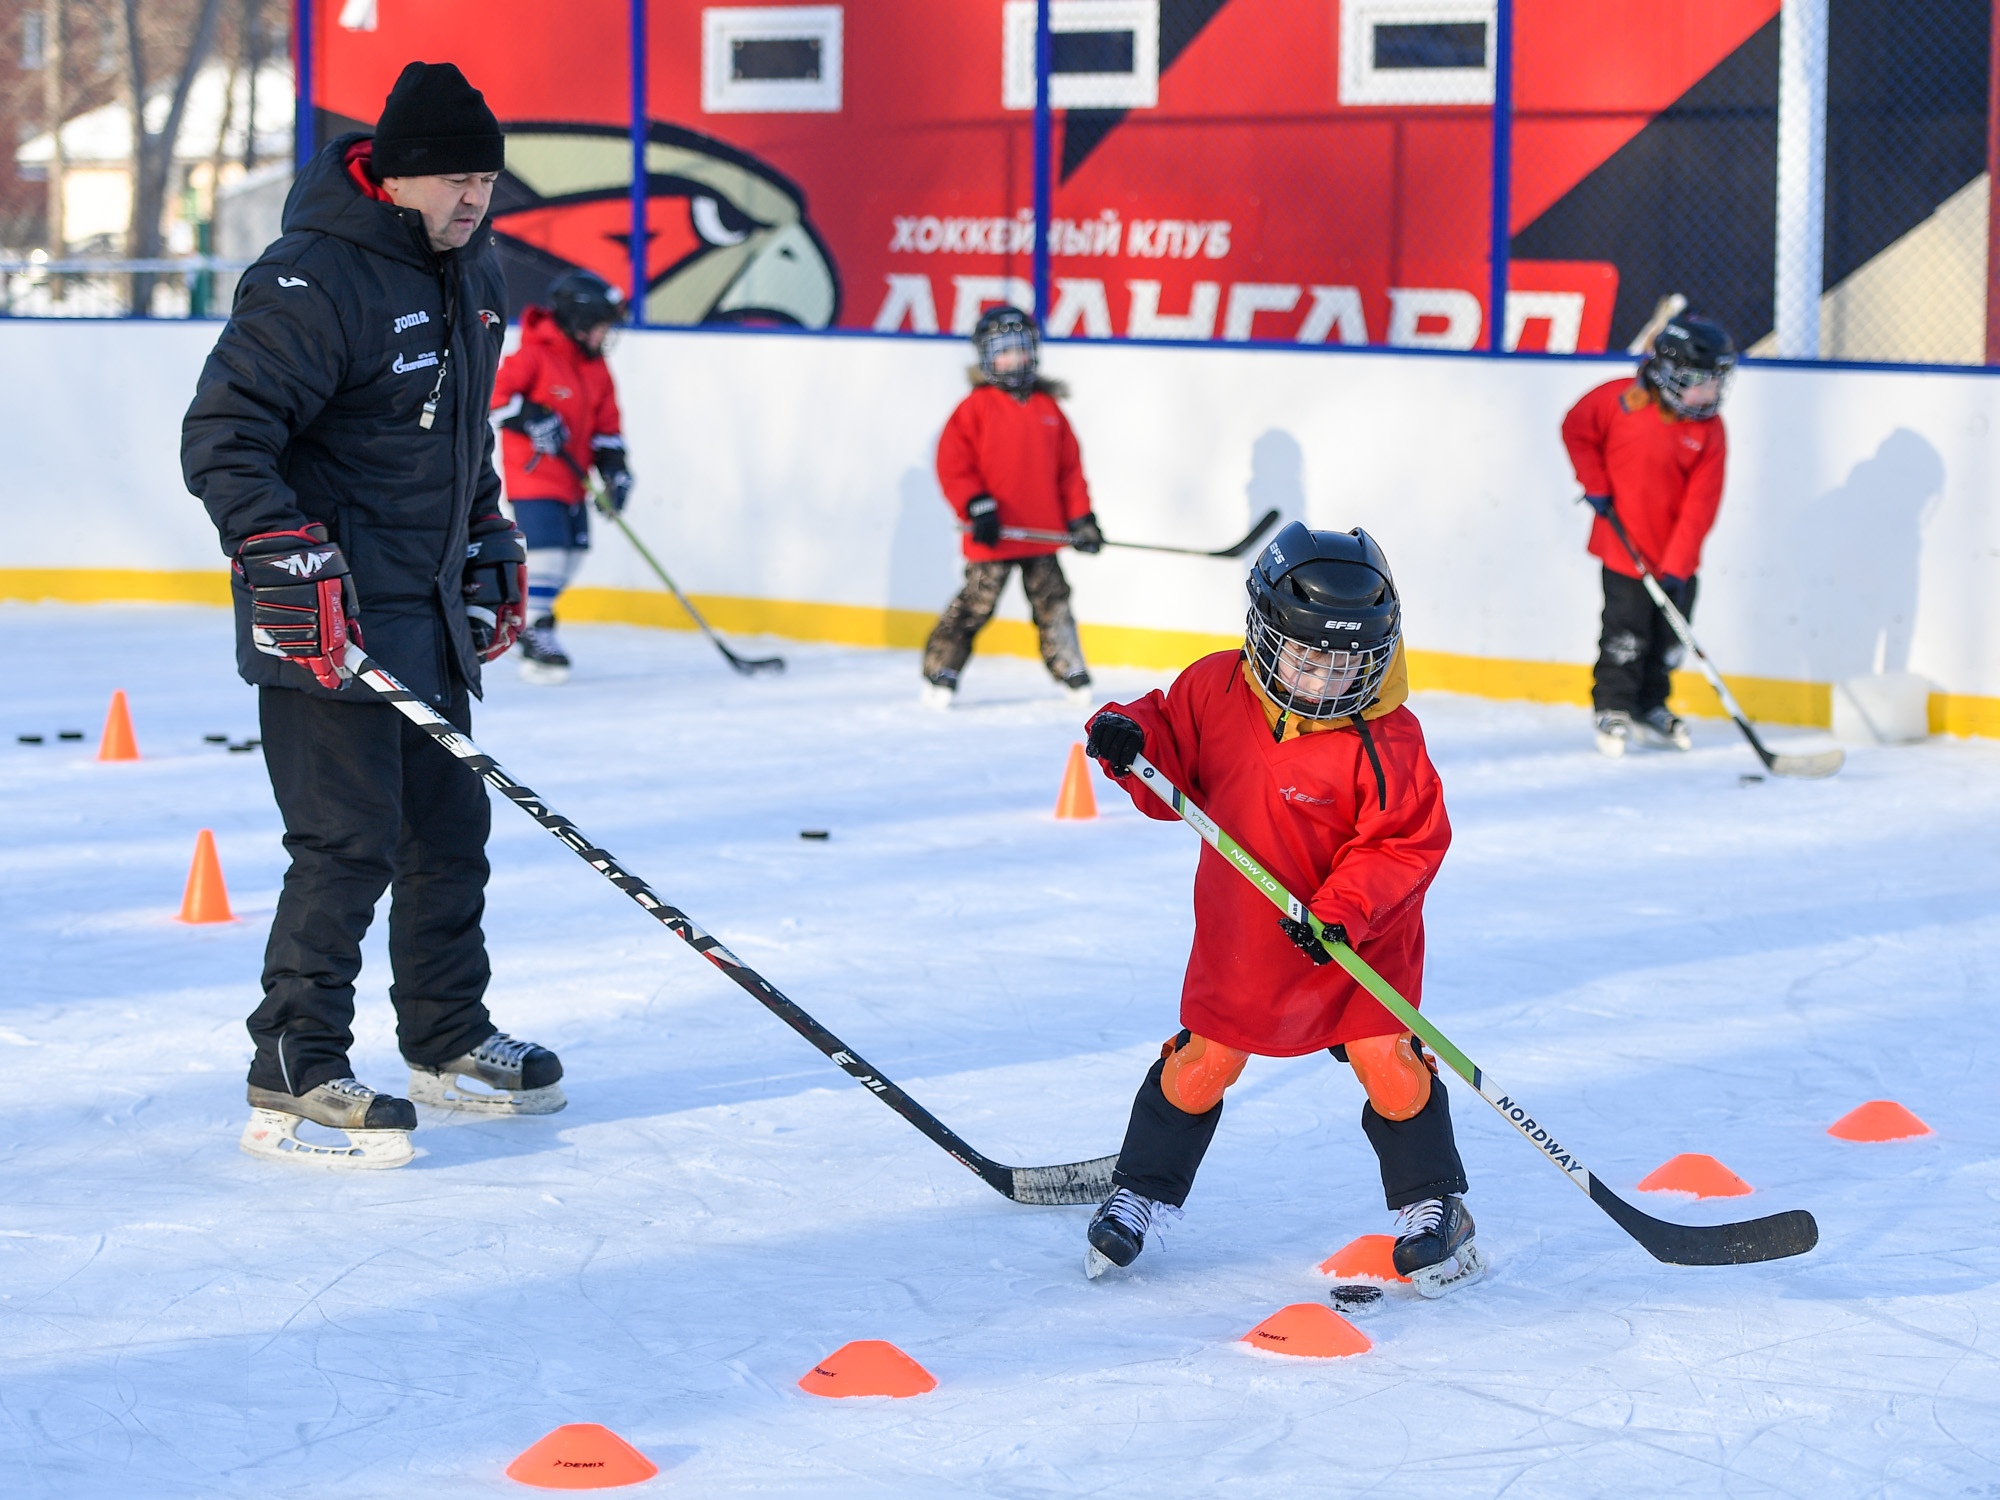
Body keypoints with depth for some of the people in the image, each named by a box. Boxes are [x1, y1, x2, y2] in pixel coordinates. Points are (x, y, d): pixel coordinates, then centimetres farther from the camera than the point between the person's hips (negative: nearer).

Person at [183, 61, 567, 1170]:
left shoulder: (472, 274, 11)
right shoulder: (314, 282, -19)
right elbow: (222, 439, -21)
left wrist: (490, 546, 22)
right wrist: (289, 561, -28)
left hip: (432, 617, 9)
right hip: (328, 620, -9)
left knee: (451, 827, 16)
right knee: (350, 844, -11)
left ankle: (447, 1043, 32)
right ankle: (291, 1081, -3)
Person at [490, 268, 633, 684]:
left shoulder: (596, 368, 10)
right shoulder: (535, 356, -15)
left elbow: (606, 423, 14)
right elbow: (491, 391, -19)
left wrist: (613, 466, 3)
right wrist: (530, 417, -27)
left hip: (571, 478, 9)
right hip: (533, 474, -9)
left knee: (573, 552, 12)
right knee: (546, 551, -16)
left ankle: (524, 620, 28)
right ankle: (536, 636, -10)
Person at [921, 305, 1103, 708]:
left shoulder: (1048, 409, 9)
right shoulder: (976, 408, -5)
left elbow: (1070, 467, 12)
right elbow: (953, 465, -8)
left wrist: (1080, 517, 6)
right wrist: (977, 507, -17)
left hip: (1042, 532, 4)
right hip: (993, 535, -4)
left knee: (1053, 600, 11)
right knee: (976, 603, -4)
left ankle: (1070, 668, 23)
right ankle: (939, 672, 5)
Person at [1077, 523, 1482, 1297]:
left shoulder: (1385, 739, -19)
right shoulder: (1216, 690, -10)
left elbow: (1407, 843, -18)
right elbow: (1172, 765, 3)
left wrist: (1343, 910, -28)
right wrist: (1130, 737, -18)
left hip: (1359, 937, -2)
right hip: (1240, 932, 2)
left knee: (1387, 1061, -3)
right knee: (1202, 1061, 8)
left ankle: (1430, 1203, 17)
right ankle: (1143, 1191, 25)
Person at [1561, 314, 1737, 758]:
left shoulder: (1709, 431, -7)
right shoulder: (1620, 400, -13)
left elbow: (1700, 506, -9)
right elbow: (1577, 429, 3)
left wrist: (1678, 567, -14)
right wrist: (1595, 484, -3)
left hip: (1676, 556, 3)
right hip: (1624, 544, -3)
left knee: (1669, 637, 10)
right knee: (1626, 632, -1)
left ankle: (1650, 708, 27)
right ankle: (1612, 711, 14)